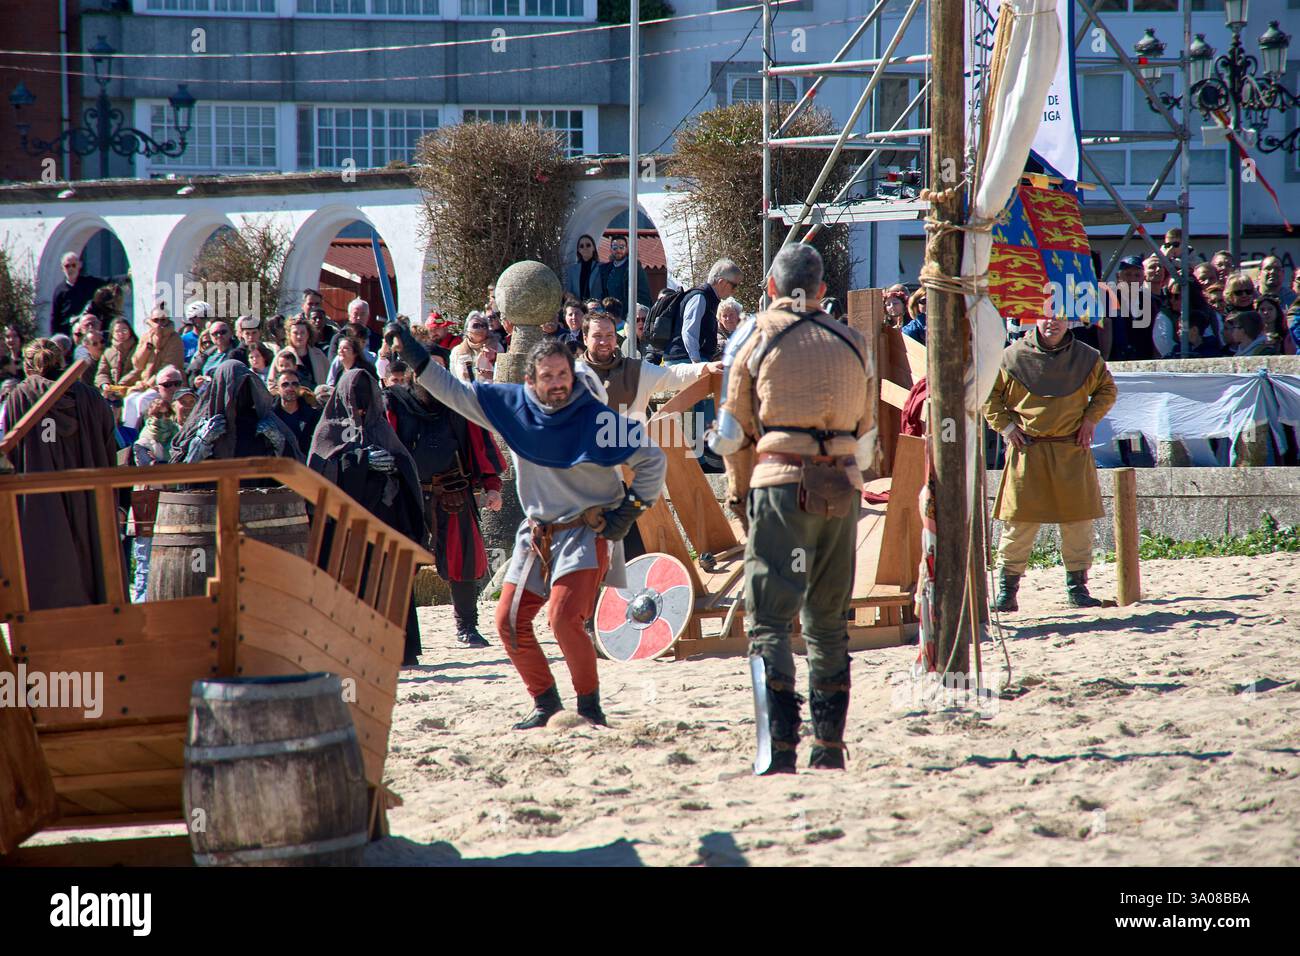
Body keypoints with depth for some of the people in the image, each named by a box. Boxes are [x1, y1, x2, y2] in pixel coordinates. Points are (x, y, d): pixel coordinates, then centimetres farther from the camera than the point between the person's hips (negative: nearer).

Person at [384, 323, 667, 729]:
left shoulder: (597, 418, -13)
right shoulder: (512, 405, -1)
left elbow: (653, 459, -5)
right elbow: (455, 392, 7)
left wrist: (630, 509, -9)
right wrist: (415, 357, 0)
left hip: (587, 533, -6)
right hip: (536, 535, 6)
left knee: (563, 618, -22)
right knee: (510, 620, 3)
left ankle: (589, 705, -8)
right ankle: (546, 703, 15)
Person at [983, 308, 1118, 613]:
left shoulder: (1087, 359, 4)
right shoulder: (1013, 357, -1)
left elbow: (1107, 389, 19)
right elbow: (989, 393, 8)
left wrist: (1090, 419, 5)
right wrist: (1005, 425, -2)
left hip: (1072, 449, 2)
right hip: (1027, 449, -2)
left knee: (1079, 519, 3)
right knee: (1019, 521, -4)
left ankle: (1077, 586, 14)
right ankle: (1006, 589, 1)